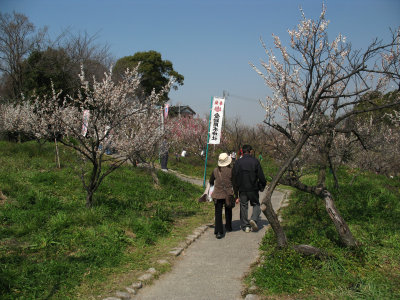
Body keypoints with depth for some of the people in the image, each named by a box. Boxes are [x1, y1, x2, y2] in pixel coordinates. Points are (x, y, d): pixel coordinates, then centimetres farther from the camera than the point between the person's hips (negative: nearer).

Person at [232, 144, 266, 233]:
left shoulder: (238, 162, -2)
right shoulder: (255, 161, -4)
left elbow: (234, 177, -1)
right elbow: (261, 176, -4)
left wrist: (235, 191, 6)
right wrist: (262, 186, 12)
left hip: (242, 189, 1)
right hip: (253, 189, -1)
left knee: (243, 206, 10)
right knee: (256, 204, 16)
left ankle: (245, 226, 13)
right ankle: (254, 219, -8)